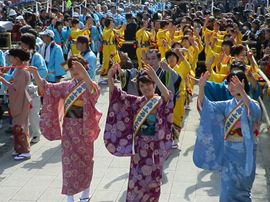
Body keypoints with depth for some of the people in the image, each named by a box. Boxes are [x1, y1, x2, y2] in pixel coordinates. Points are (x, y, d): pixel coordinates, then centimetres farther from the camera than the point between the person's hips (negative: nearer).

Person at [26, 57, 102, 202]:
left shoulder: (90, 85, -9)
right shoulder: (66, 85, 5)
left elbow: (94, 92, -33)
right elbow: (46, 88, 4)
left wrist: (83, 72, -45)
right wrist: (35, 74, -12)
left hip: (83, 128, -4)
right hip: (68, 128, 4)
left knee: (85, 160, 9)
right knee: (69, 159, 5)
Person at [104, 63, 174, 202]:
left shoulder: (161, 103, -11)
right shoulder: (137, 102, 0)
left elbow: (168, 97, -35)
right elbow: (116, 94, -7)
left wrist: (156, 78, -47)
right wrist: (110, 77, -25)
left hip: (155, 148, -3)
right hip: (139, 147, 3)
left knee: (151, 181, 12)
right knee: (136, 180, 11)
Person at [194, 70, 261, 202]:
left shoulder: (252, 104, -9)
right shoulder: (227, 105, 6)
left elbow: (255, 113, -34)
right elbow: (206, 106, -6)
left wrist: (242, 92, -49)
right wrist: (201, 88, -24)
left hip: (244, 152, -4)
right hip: (229, 152, 4)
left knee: (240, 188, 8)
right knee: (228, 189, 8)